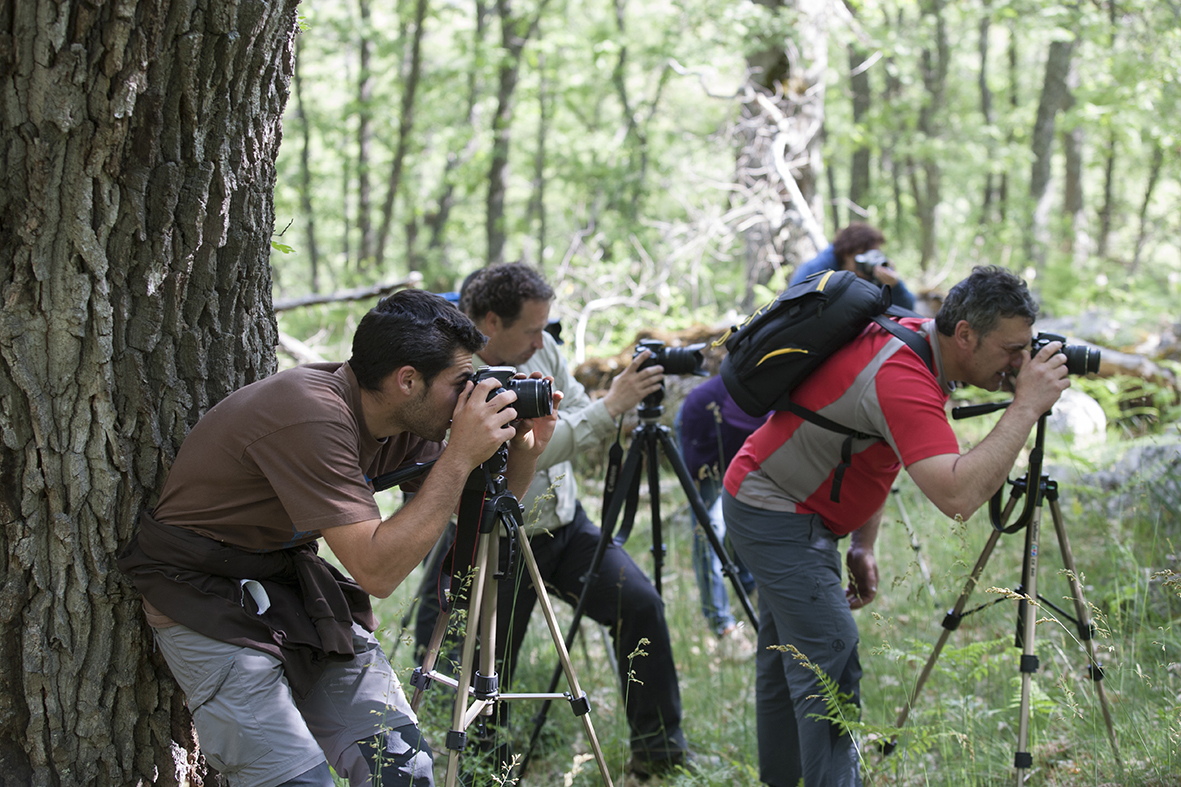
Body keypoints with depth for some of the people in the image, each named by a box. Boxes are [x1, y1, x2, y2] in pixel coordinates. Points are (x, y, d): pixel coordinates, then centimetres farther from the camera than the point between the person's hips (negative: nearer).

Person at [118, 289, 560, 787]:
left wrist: (524, 451, -11)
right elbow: (377, 570, -33)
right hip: (211, 598, -8)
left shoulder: (398, 419, -4)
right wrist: (459, 457, -30)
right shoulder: (312, 418, -29)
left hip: (296, 583, 8)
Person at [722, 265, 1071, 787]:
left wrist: (862, 545, 9)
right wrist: (1026, 406, -35)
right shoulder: (902, 379, -31)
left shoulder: (914, 339, 1)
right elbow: (957, 496, -41)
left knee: (788, 660, 18)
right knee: (830, 668, -14)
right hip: (778, 516, -10)